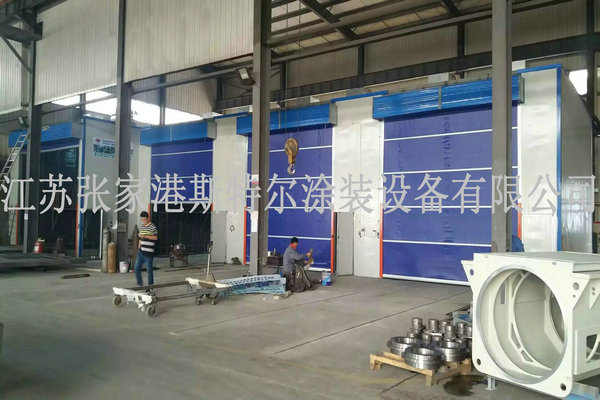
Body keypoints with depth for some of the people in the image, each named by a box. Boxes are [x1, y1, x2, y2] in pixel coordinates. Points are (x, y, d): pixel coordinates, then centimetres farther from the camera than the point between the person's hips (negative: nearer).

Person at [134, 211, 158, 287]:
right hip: (141, 252, 7)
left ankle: (150, 285, 11)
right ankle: (140, 284, 20)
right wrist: (139, 247, 17)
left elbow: (156, 237, -15)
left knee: (149, 270, 0)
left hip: (148, 252, -7)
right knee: (136, 268, 7)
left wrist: (145, 236, -24)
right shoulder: (142, 226, 13)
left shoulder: (152, 227, -8)